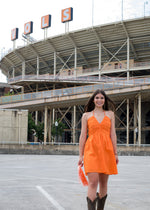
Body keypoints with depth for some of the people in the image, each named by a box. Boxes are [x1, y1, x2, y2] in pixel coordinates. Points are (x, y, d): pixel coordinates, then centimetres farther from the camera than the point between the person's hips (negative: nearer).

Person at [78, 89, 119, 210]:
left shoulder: (110, 114, 13)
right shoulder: (86, 115, 10)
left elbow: (113, 134, 9)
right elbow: (83, 136, 8)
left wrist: (115, 153, 4)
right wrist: (81, 155, 4)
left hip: (106, 150, 2)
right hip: (91, 150, -2)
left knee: (103, 183, 7)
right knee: (93, 182, -13)